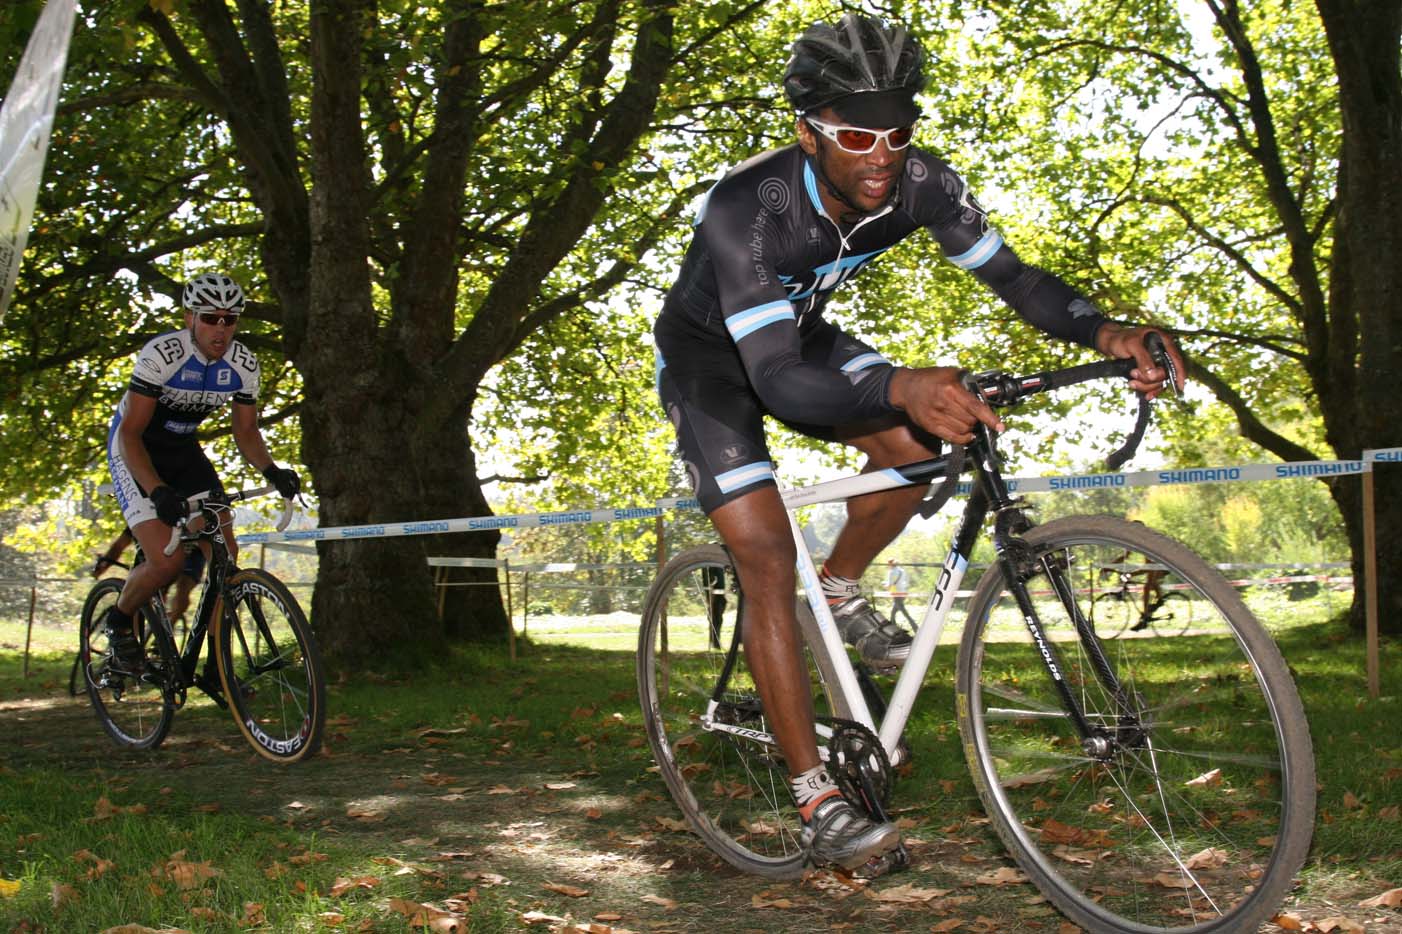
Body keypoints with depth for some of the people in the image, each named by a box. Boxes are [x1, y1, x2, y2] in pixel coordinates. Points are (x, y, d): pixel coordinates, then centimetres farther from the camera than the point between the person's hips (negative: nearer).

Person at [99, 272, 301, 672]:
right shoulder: (162, 354, -28)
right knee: (167, 559, -21)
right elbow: (130, 432, -28)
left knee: (224, 551, -8)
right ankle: (118, 621, 10)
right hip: (135, 451, -5)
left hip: (183, 449, 6)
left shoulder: (243, 363, -12)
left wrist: (271, 470, -22)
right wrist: (158, 490, -42)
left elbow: (246, 432, -1)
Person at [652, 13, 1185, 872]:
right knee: (768, 553, -16)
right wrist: (901, 385, -64)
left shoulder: (919, 183, -23)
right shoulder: (746, 207, -39)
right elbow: (776, 380, -46)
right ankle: (816, 798, -10)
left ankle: (841, 591, 13)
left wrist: (1105, 333, -37)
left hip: (798, 330, 5)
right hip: (708, 354, -5)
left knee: (916, 442, -16)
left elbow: (1010, 274, -17)